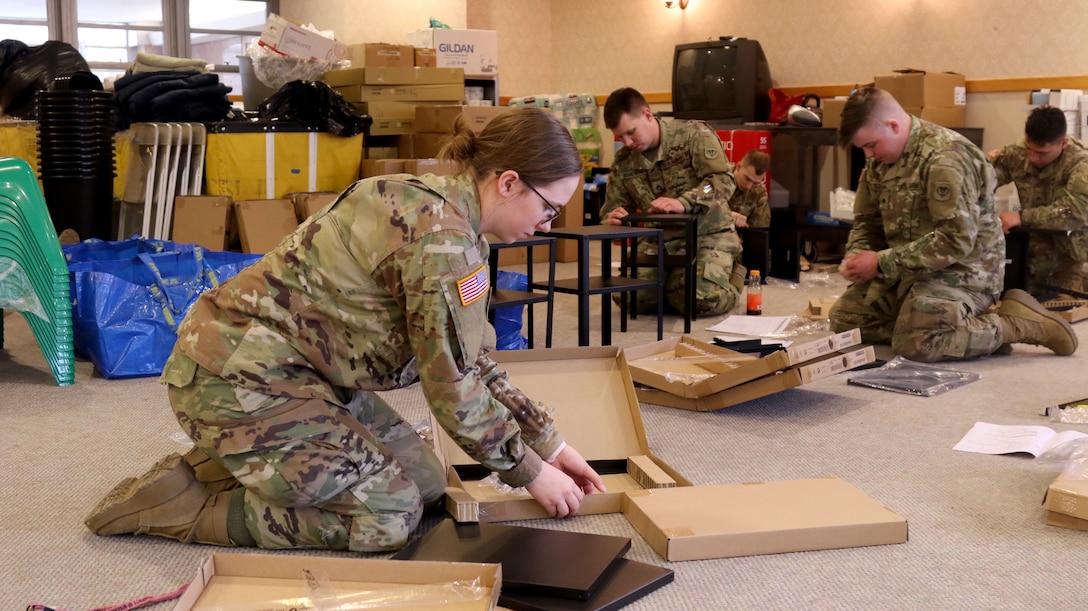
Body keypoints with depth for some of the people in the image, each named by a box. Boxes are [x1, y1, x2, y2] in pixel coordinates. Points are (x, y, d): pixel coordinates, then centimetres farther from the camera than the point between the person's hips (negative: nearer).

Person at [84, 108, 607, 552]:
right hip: (236, 376, -10)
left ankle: (229, 463, 16)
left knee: (426, 482, 7)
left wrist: (550, 443, 10)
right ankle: (173, 501, -1)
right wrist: (531, 473, -6)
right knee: (390, 516, -9)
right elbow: (453, 387, -20)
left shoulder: (439, 204, 7)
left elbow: (471, 363, 12)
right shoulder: (441, 235, -24)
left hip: (304, 369, 10)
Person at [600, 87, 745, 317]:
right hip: (660, 239, 4)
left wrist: (683, 203, -36)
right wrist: (612, 219, -18)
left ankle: (731, 275, 9)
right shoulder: (623, 162, 6)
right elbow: (613, 206, 9)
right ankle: (672, 281, 14)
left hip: (708, 233, -4)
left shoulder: (694, 135, -8)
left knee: (698, 301, -27)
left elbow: (724, 180, -18)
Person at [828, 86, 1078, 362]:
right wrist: (855, 256, -7)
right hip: (909, 270, 10)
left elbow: (957, 239, -27)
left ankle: (1017, 324, -8)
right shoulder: (879, 161, 7)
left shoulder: (946, 157, -21)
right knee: (843, 318, 0)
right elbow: (867, 222, 16)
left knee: (914, 345, -29)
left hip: (962, 270, -9)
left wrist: (882, 262, -25)